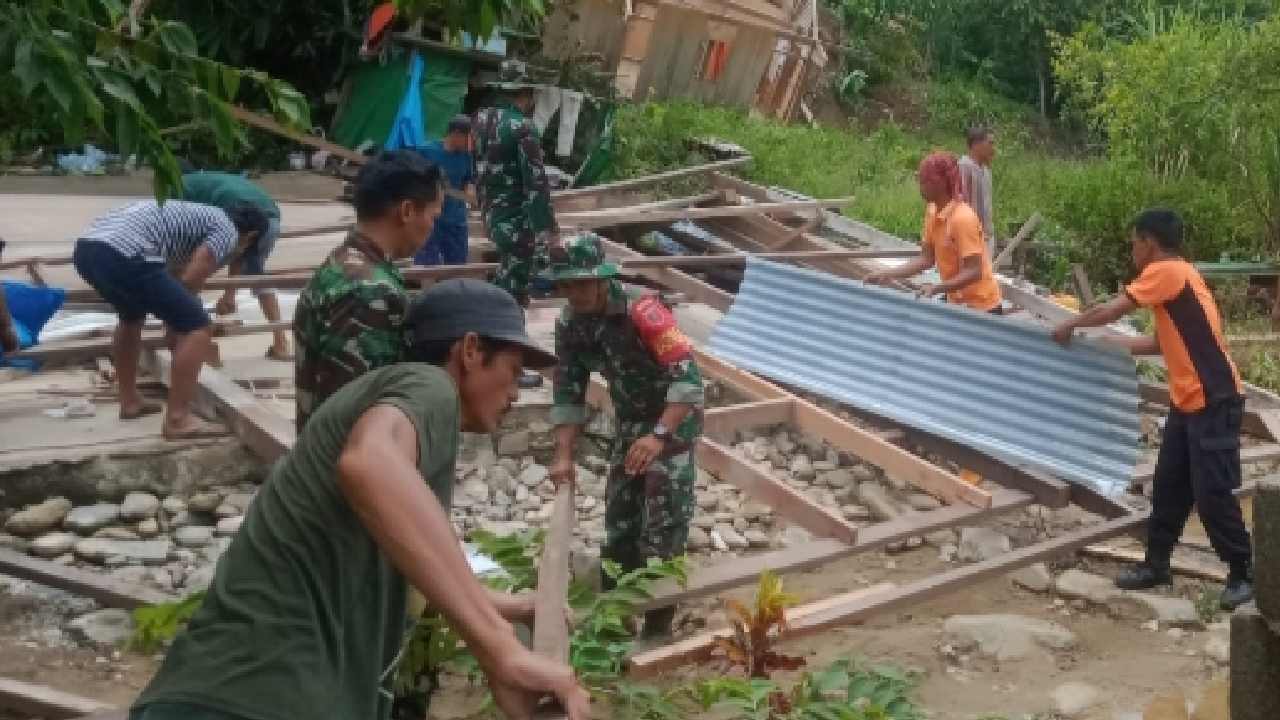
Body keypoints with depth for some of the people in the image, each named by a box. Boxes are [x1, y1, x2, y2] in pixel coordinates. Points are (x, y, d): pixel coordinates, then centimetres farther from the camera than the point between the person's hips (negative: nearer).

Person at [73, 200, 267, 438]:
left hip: (86, 248, 10)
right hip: (123, 256, -10)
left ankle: (130, 402, 42)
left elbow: (173, 278, 45)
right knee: (196, 326, 0)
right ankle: (177, 419, 0)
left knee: (131, 315, 36)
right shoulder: (227, 231, 9)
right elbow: (189, 282, 0)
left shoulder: (198, 217, 35)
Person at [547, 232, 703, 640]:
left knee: (664, 519, -10)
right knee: (619, 515, 13)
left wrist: (659, 436, -40)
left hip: (674, 415, -7)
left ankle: (659, 619, 1)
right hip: (630, 419, 7)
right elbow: (567, 392, -2)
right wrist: (564, 456, -10)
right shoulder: (570, 324, -8)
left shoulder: (642, 310, -29)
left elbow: (688, 376, -32)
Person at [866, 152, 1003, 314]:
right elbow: (926, 259, 7)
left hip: (980, 306, -8)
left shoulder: (963, 218, -23)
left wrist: (937, 289, -34)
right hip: (956, 303, 8)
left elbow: (974, 272, -25)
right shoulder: (932, 213, 2)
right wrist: (888, 275, -1)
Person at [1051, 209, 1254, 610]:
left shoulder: (1166, 271, -14)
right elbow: (1167, 342, 20)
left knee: (1212, 494, -3)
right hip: (1187, 401, 10)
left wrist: (1070, 326, 2)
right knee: (1168, 488, 13)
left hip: (1214, 402, -10)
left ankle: (1244, 574, 10)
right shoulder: (1174, 275, 15)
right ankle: (1156, 565, 22)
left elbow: (1111, 312, -15)